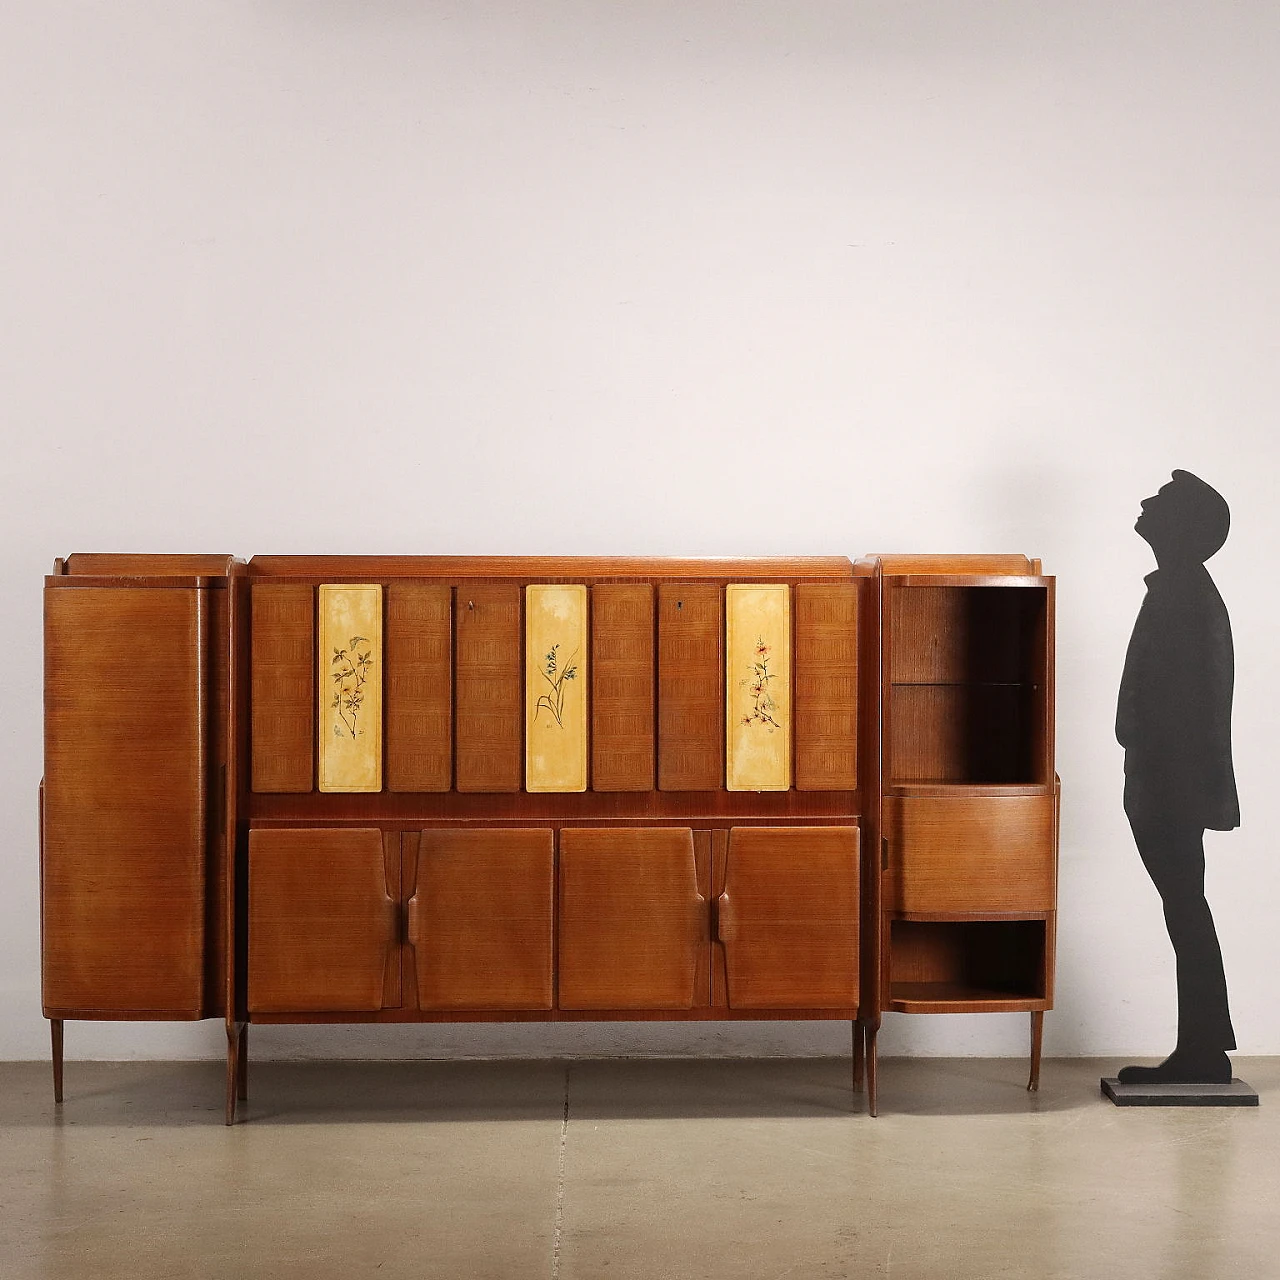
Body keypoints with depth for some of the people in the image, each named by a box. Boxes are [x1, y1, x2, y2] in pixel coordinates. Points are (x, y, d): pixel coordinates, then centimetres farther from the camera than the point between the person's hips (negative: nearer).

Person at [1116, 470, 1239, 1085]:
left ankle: (1203, 1054, 4)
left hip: (1174, 786, -10)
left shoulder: (1184, 596, -16)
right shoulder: (1181, 591, 15)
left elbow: (1180, 702, -21)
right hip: (1171, 786, 10)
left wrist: (1154, 788, -21)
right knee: (1185, 911, 12)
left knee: (1185, 911, -4)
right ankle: (1200, 1052, 18)